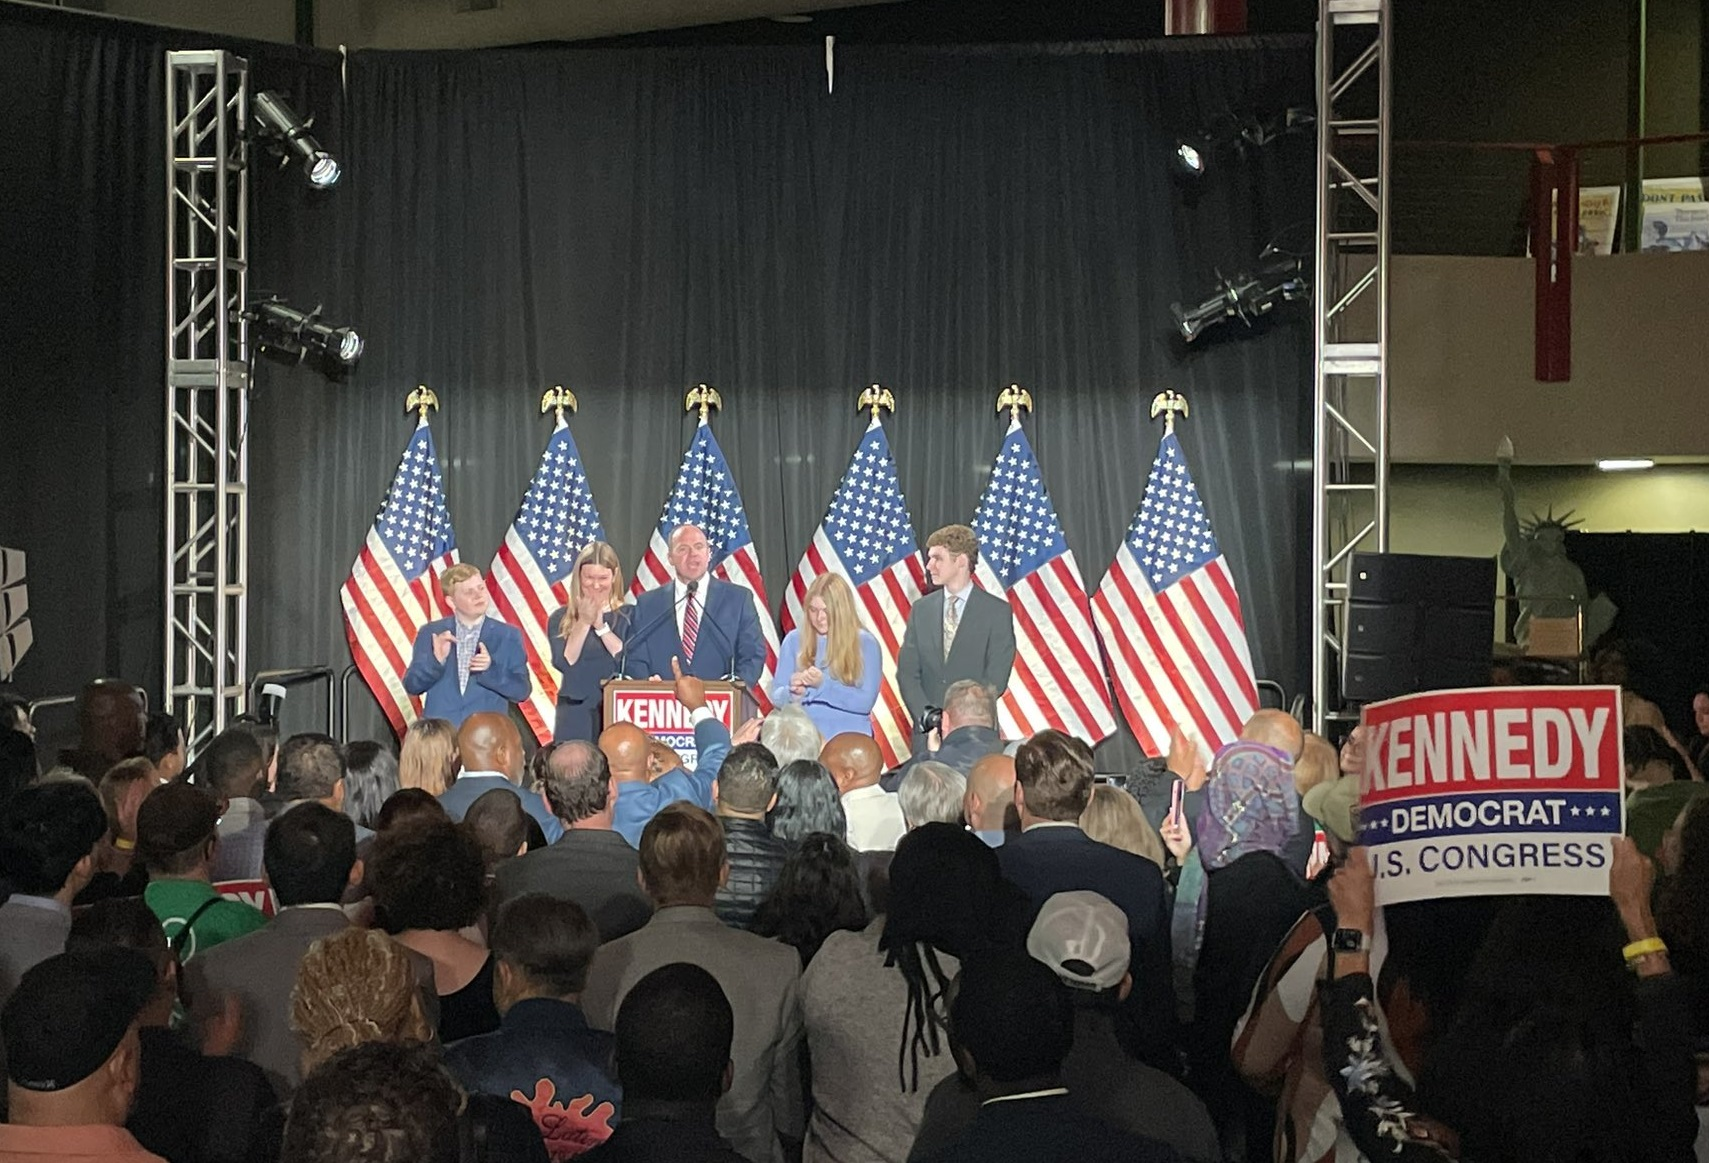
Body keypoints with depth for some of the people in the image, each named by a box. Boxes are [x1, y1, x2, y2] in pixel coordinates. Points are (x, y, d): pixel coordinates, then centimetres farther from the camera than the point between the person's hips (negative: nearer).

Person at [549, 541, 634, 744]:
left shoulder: (629, 616, 4)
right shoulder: (560, 618, 7)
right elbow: (564, 663, -5)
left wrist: (601, 625, -13)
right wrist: (583, 622, -12)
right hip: (576, 715, 1)